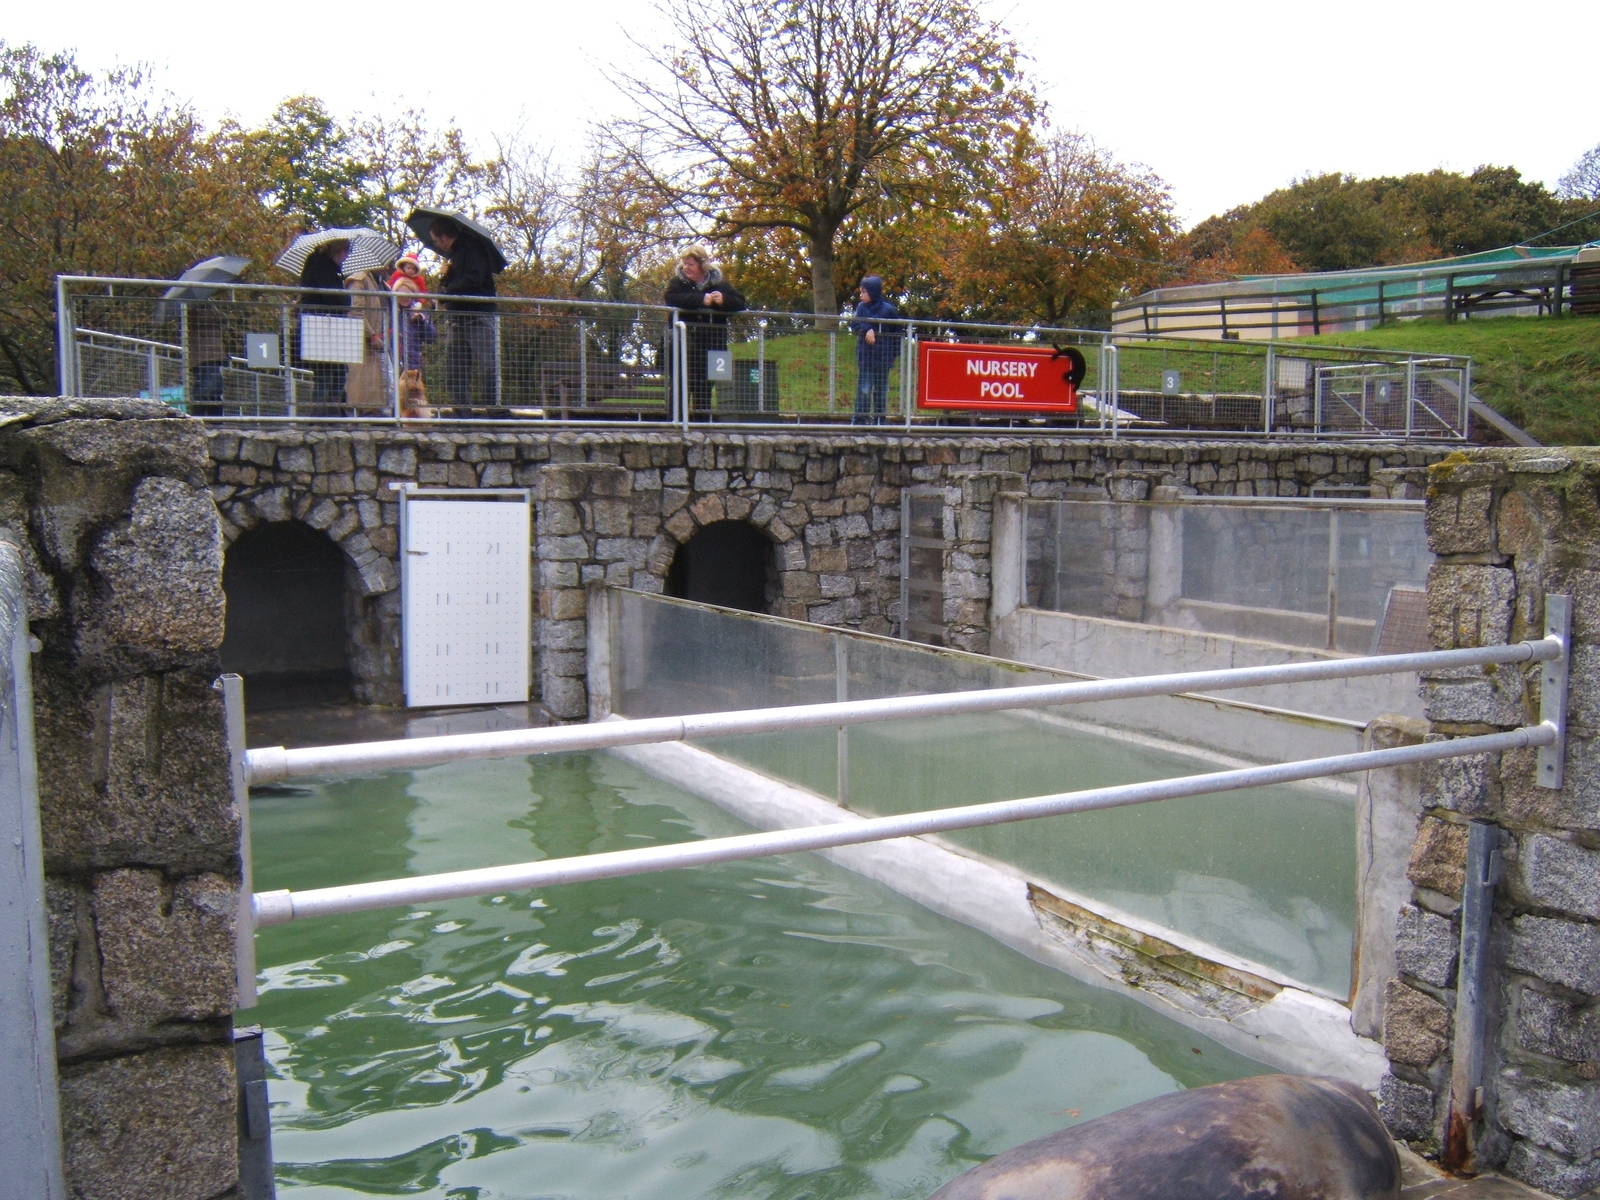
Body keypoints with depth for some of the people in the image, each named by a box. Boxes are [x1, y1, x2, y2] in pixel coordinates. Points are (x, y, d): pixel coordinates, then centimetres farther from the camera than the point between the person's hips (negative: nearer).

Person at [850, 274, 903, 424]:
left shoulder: (889, 309, -2)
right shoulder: (861, 307, 5)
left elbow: (899, 332, 4)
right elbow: (854, 324, -3)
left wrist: (895, 353, 0)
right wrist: (866, 330, -22)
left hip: (883, 357, -1)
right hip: (865, 357, 1)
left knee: (881, 390, 8)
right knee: (863, 390, -5)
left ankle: (879, 420, 18)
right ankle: (861, 420, -2)